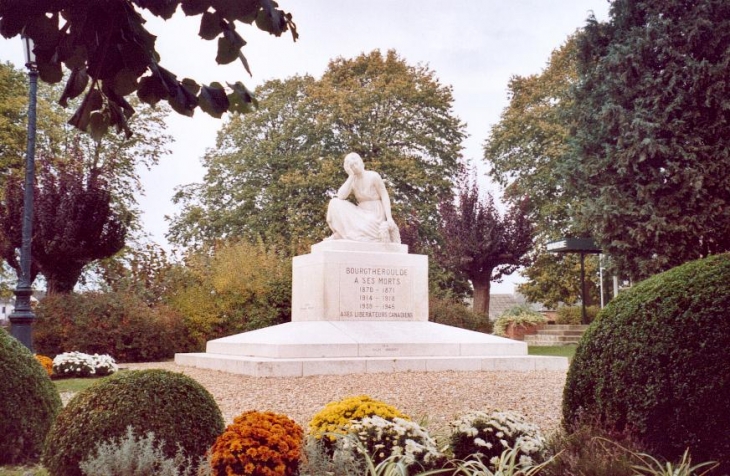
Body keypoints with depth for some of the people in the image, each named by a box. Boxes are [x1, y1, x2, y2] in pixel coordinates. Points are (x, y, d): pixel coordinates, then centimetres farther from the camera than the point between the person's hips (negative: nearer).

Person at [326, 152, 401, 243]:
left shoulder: (373, 176, -9)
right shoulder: (352, 181, 4)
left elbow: (385, 197, -8)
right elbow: (340, 196, -12)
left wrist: (389, 218, -18)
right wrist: (351, 176, -12)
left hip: (375, 215, -6)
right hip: (361, 215, 6)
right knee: (335, 203, -10)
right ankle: (338, 233, -6)